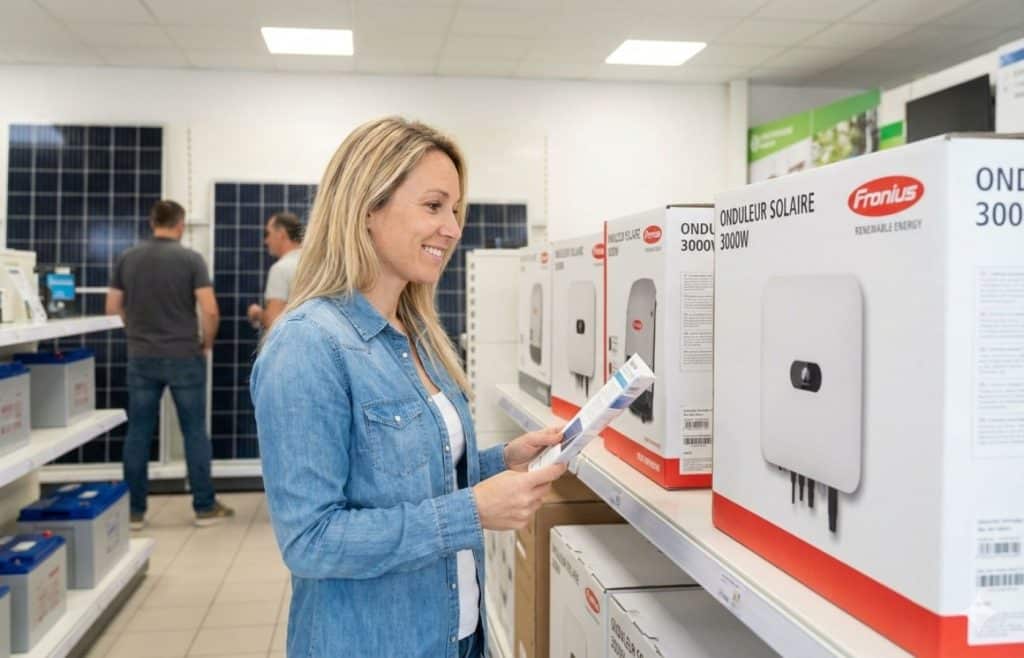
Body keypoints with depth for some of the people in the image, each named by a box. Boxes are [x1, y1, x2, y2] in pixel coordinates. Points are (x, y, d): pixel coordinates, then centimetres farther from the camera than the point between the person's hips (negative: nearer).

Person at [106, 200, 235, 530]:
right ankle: (205, 507, 11)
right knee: (195, 431, 5)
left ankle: (133, 510, 14)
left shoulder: (127, 258, 3)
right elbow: (210, 311, -14)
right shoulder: (191, 258, -8)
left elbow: (112, 308, 8)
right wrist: (206, 343, 3)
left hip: (141, 357, 3)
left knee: (138, 432, 9)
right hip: (184, 357, -3)